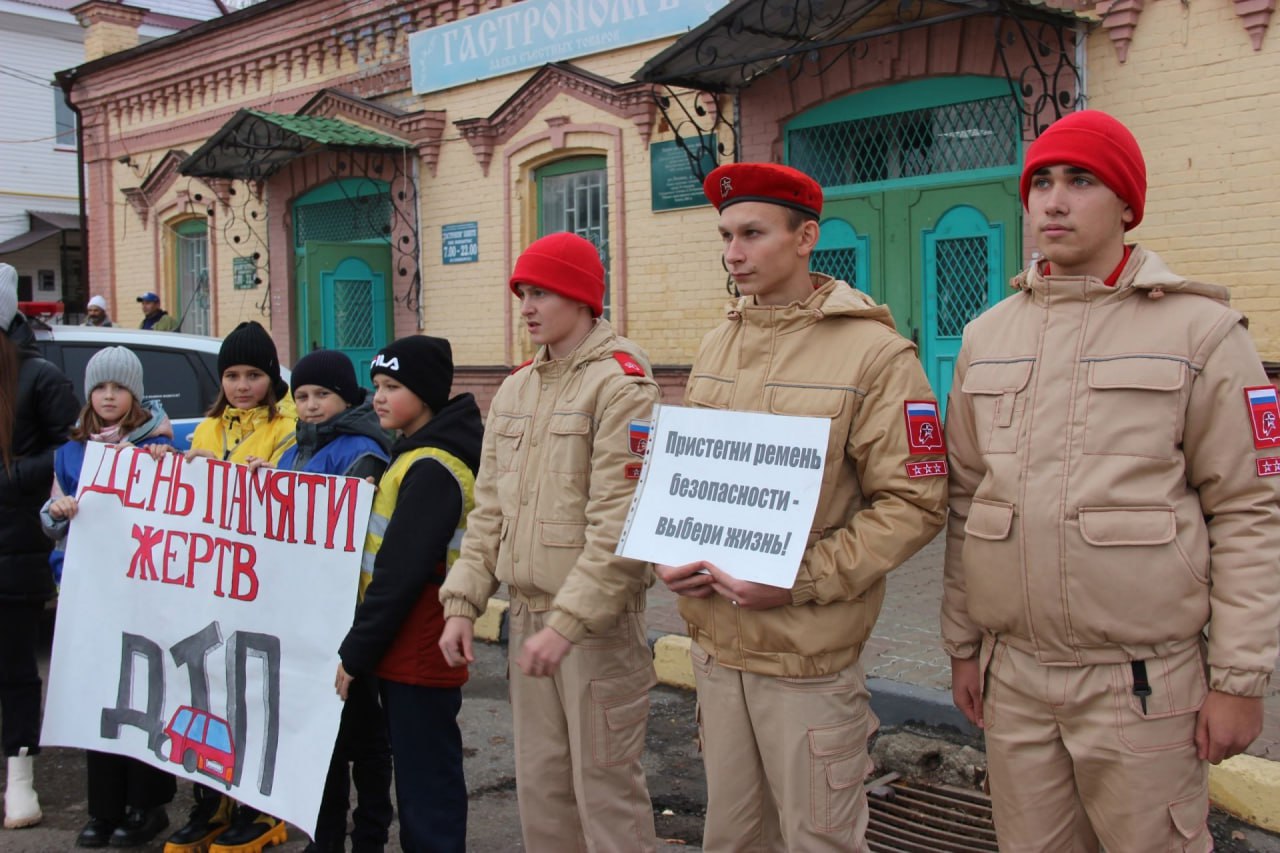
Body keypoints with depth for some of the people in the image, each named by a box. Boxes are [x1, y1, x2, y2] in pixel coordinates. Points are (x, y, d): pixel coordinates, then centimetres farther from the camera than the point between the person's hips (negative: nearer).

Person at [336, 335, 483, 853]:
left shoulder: (430, 469, -18)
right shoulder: (416, 456, 13)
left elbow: (401, 573, -21)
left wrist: (355, 654, -15)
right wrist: (363, 648, 14)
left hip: (417, 657, -10)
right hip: (409, 653, 10)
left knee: (427, 779, -1)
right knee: (419, 772, 17)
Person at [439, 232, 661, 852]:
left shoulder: (621, 383, -11)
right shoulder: (515, 389, 13)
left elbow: (618, 522, -18)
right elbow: (489, 509, 14)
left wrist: (567, 622, -21)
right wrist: (463, 604, 6)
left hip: (596, 617, -7)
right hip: (526, 614, 7)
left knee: (604, 786, 0)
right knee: (539, 782, 15)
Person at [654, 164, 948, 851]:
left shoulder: (874, 352, -11)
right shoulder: (716, 345, 10)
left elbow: (914, 504, -13)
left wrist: (798, 581, -20)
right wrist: (671, 555, 0)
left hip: (808, 655, -6)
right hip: (714, 643, 6)